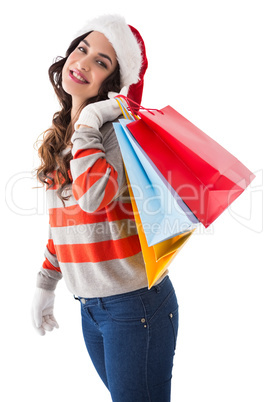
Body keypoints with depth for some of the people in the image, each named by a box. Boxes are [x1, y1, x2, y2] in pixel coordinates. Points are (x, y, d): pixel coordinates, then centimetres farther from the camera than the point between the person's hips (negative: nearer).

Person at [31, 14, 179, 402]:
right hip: (90, 307, 7)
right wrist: (45, 285, 17)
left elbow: (94, 198, -34)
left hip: (135, 303, -7)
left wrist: (88, 123, -21)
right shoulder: (61, 135, 8)